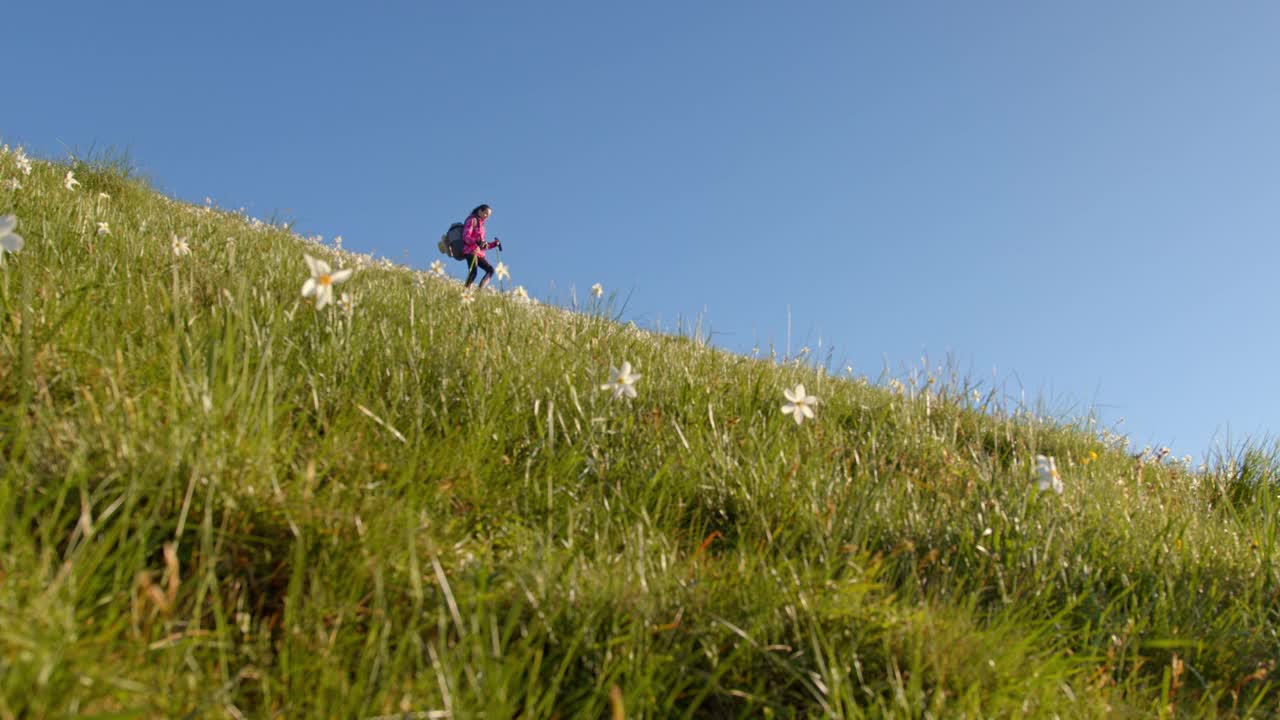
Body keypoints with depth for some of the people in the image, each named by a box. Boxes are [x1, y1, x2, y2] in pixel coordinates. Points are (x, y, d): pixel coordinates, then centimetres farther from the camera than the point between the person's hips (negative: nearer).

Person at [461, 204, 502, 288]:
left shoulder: (481, 224, 27)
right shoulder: (472, 220, 3)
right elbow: (465, 237, -10)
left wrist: (494, 244, 13)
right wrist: (476, 242, -26)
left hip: (479, 253, 8)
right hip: (470, 251, -8)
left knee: (490, 270, -2)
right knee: (473, 272, -24)